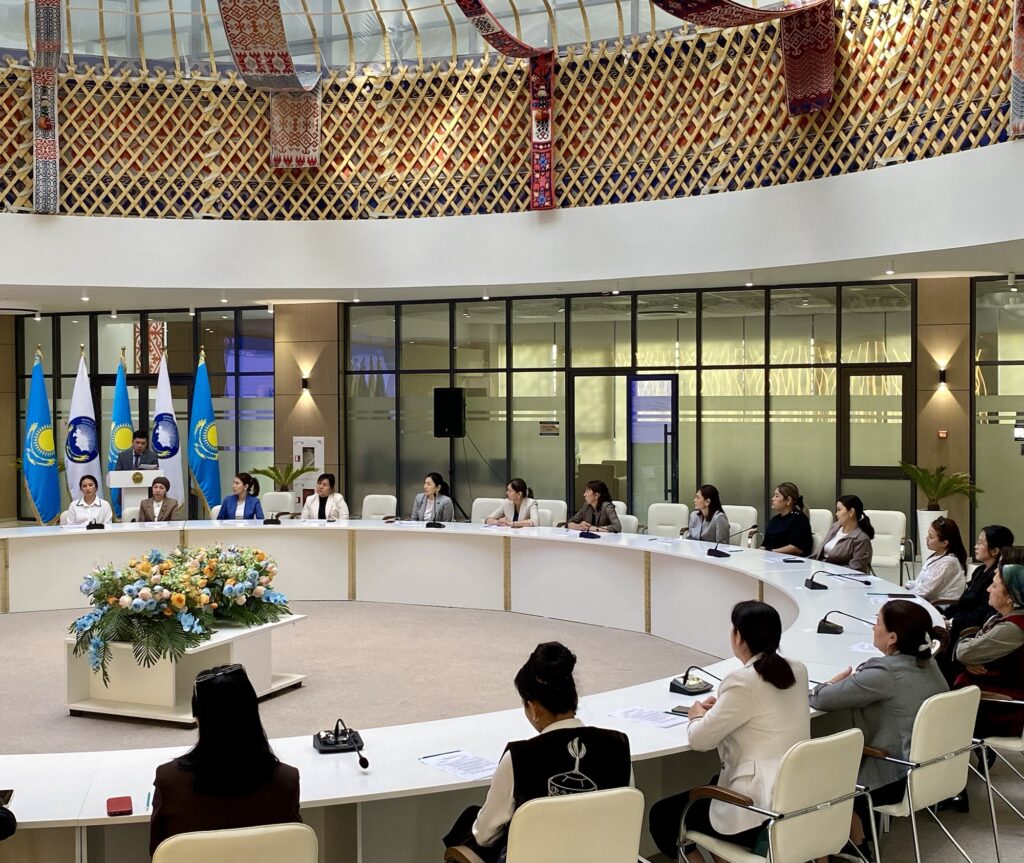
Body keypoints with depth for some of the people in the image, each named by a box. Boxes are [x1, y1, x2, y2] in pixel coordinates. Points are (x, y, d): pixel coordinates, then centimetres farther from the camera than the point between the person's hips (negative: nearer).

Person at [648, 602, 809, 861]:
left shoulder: (743, 681, -19)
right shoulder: (798, 671, 5)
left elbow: (699, 740, -14)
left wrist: (697, 715, 7)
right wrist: (721, 707, 13)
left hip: (759, 811, -8)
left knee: (662, 815, 10)